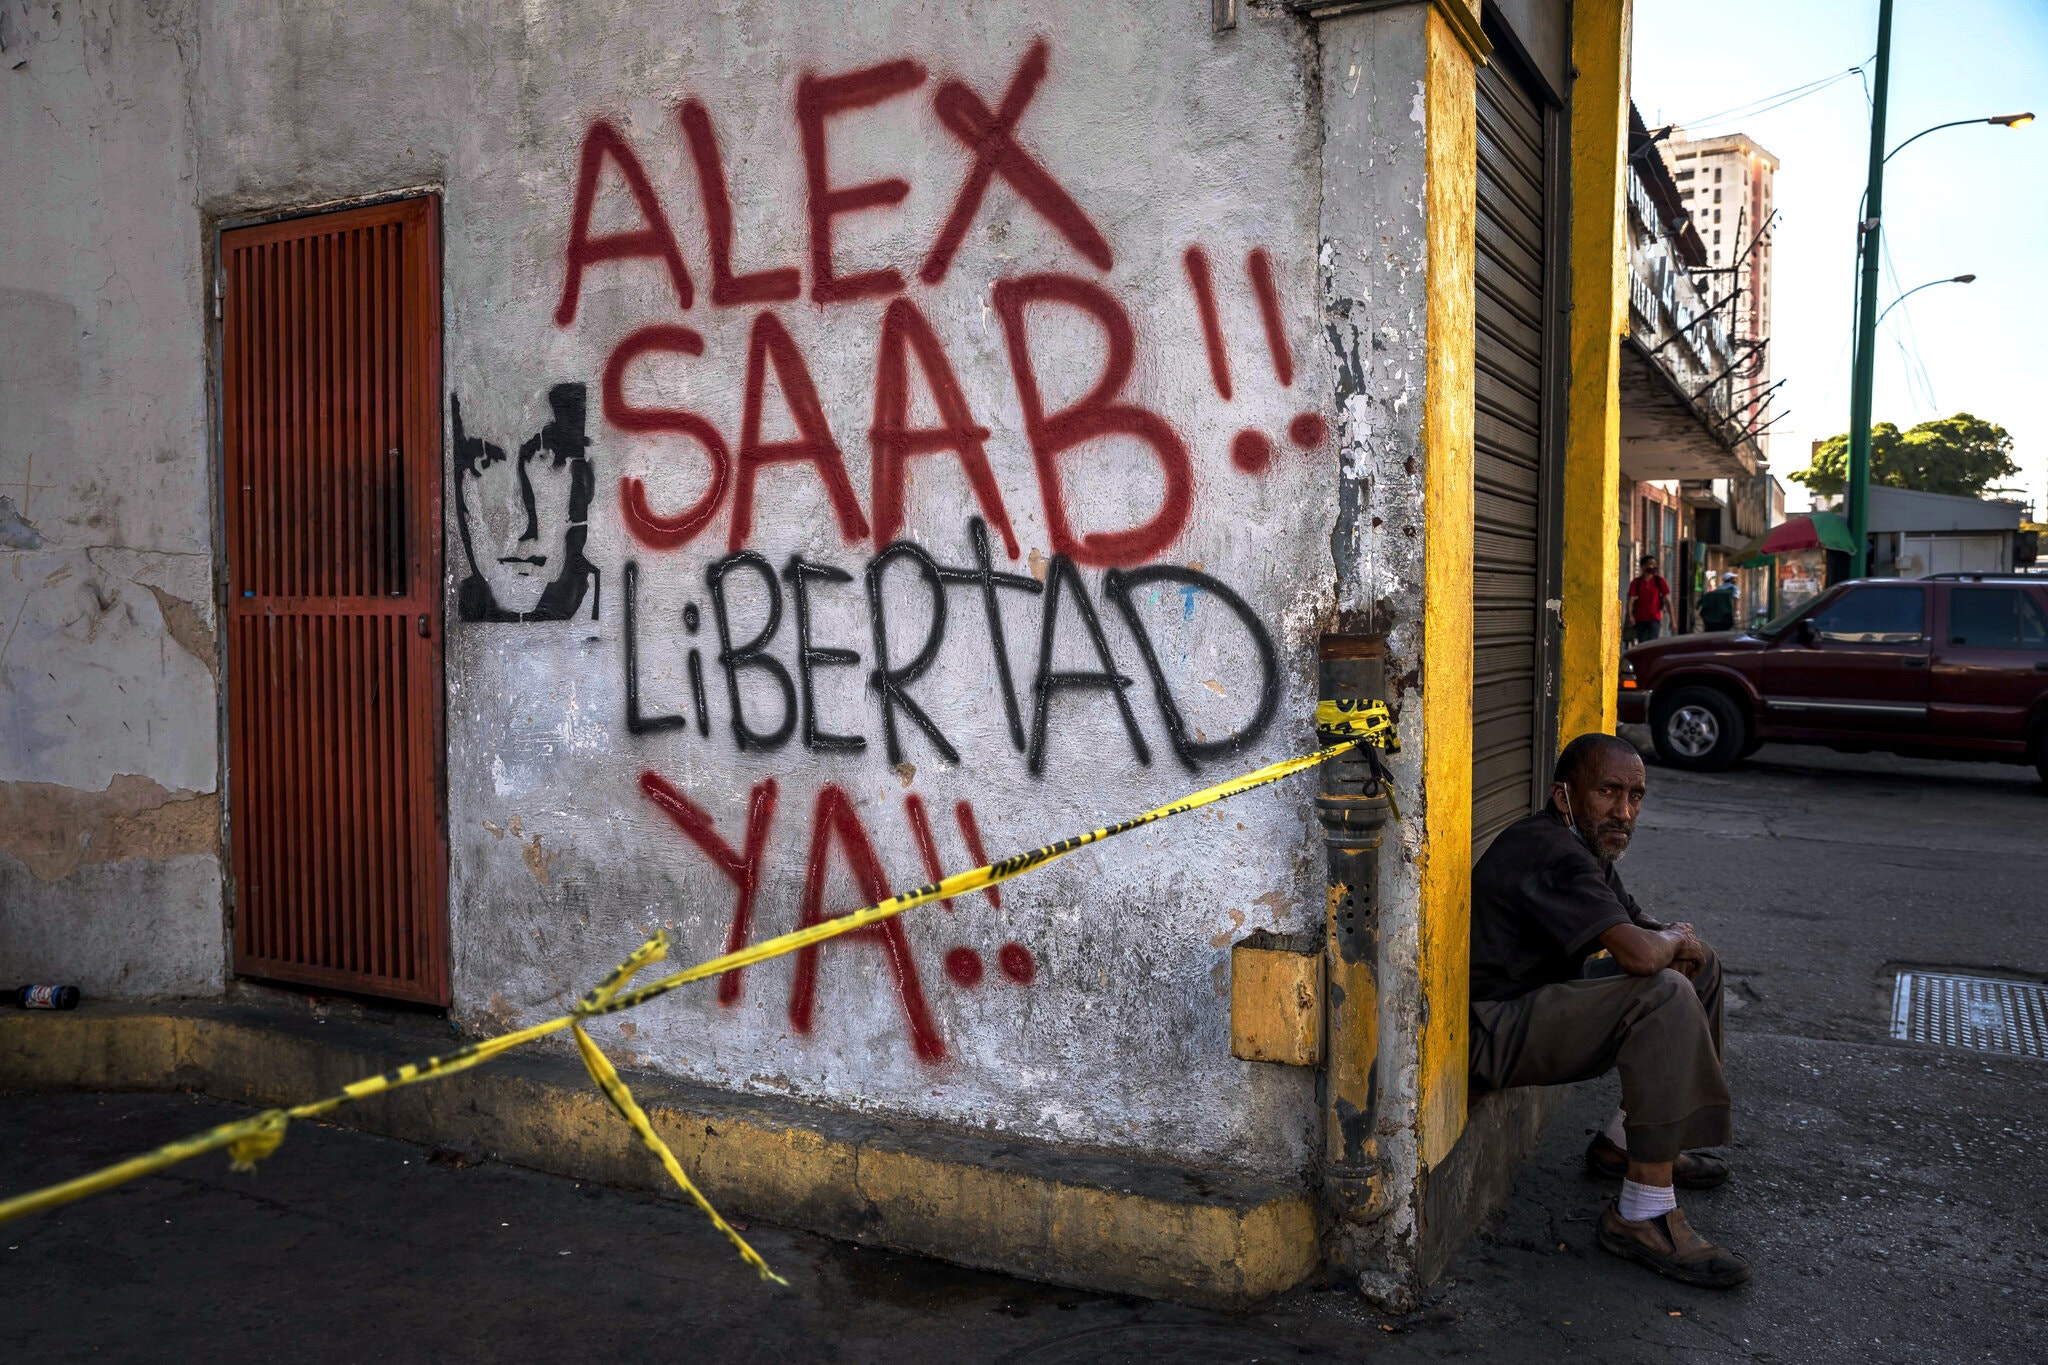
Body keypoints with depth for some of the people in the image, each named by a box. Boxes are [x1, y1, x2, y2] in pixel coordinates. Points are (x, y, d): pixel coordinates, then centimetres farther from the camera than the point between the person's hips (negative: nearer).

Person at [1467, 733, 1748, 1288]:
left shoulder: (1587, 846, 10)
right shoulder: (1549, 852, -23)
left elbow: (1641, 925, 18)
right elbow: (1637, 952, -33)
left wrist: (1672, 940, -6)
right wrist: (1674, 939, -10)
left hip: (1540, 1004, 11)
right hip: (1492, 1031, -11)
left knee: (1700, 966, 19)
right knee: (1666, 995, -29)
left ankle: (1623, 1140, 24)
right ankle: (1642, 1216, -24)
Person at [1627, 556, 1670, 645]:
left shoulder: (1659, 581, 2)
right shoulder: (1636, 582, 3)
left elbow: (1667, 600, 1)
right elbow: (1631, 600, -1)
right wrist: (1630, 615, -19)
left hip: (1655, 618, -2)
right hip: (1640, 619, 2)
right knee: (1642, 645, 6)